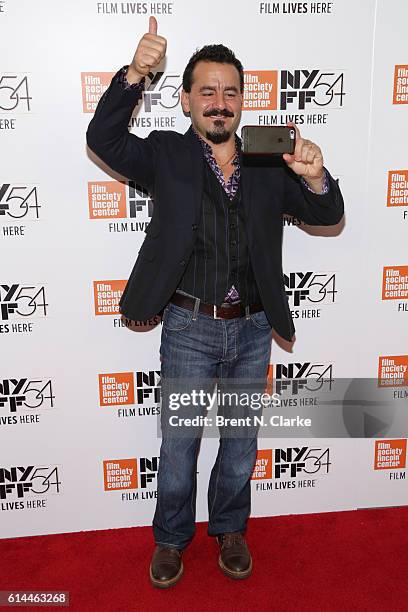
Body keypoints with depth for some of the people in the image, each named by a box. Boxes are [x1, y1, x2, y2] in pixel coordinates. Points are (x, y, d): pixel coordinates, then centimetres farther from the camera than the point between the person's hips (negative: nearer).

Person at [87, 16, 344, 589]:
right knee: (178, 443, 12)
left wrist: (315, 178, -21)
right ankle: (171, 537, 37)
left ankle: (230, 529, 43)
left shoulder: (268, 165, 4)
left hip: (252, 330, 3)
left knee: (241, 439, 18)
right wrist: (134, 73, -26)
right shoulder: (166, 156, -1)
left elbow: (328, 214, 1)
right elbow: (103, 137, -13)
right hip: (189, 329, -2)